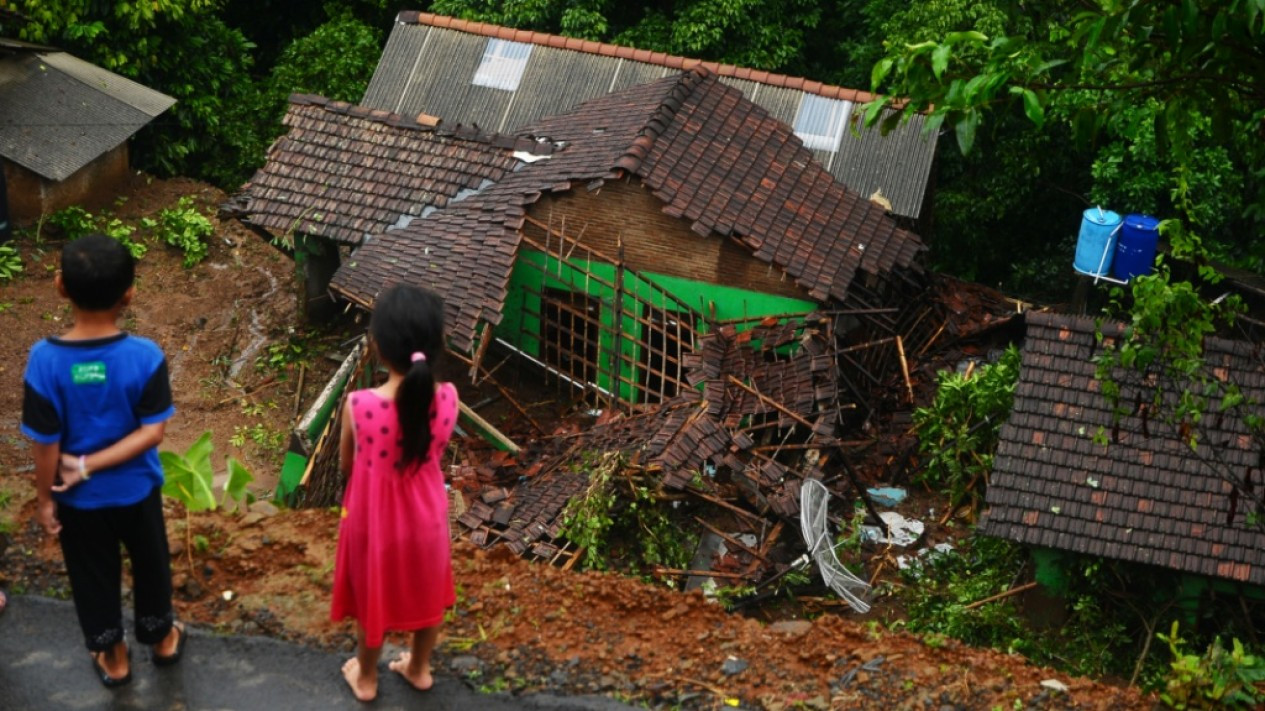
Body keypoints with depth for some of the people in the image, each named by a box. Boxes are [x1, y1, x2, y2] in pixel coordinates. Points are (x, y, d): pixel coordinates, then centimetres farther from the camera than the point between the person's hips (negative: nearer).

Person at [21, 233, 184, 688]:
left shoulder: (45, 360, -26)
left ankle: (112, 657, 43)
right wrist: (89, 465, -16)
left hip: (78, 499, 0)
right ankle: (161, 637, 48)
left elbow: (45, 444, -18)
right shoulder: (146, 356, -24)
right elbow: (152, 432, -21)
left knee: (93, 576, 23)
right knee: (150, 563, 27)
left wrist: (44, 498, -4)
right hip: (137, 491, 0)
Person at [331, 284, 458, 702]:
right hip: (424, 516, 2)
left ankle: (366, 677, 46)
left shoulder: (358, 405, -29)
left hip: (374, 519, -1)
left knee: (372, 599, 24)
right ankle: (419, 668, 50)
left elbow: (347, 466, -10)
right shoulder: (447, 399, -23)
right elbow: (433, 451, -3)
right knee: (426, 594, 27)